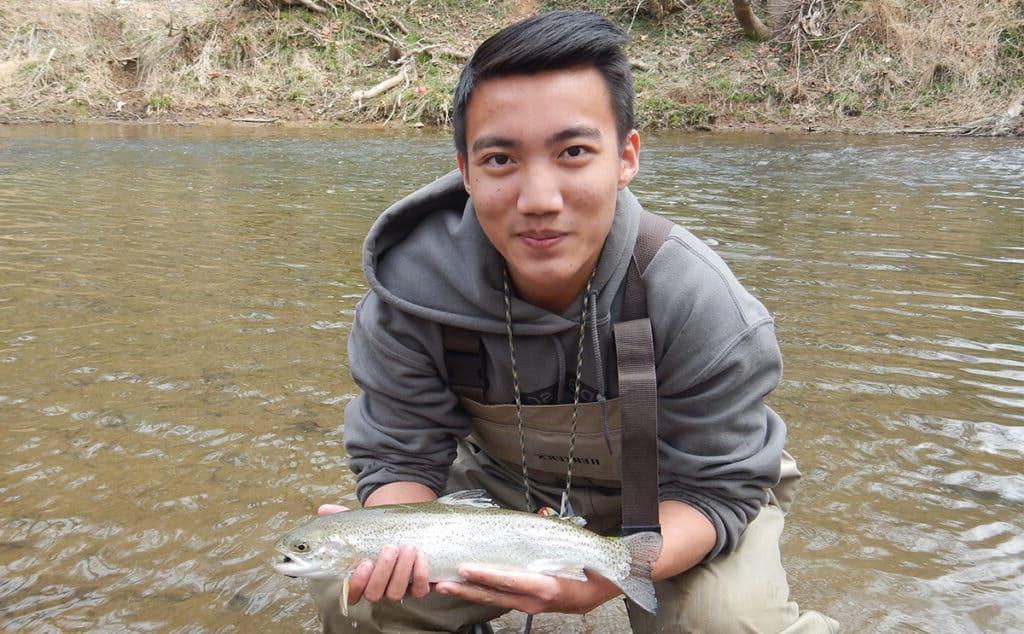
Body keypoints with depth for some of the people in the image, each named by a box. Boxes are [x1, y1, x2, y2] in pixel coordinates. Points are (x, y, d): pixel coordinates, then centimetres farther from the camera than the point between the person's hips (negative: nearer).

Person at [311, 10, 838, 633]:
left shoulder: (699, 303, -32)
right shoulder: (409, 287, -26)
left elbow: (713, 489, -24)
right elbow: (401, 457, -16)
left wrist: (605, 577, -45)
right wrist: (398, 545, -41)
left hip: (675, 502, -1)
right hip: (503, 485, 2)